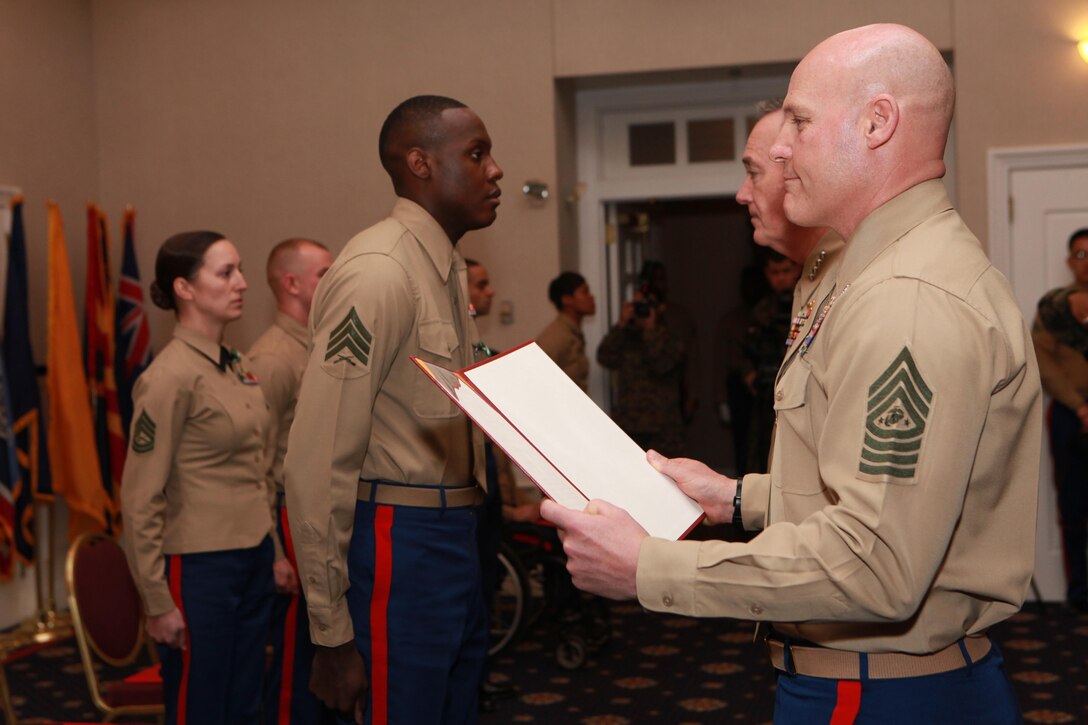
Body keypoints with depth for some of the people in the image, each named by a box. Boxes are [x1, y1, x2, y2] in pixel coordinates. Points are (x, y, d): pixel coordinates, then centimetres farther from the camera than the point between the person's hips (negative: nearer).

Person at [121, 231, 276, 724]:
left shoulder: (236, 367, 8)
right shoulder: (172, 376, -15)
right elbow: (140, 499, -14)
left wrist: (269, 551, 11)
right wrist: (157, 601, -12)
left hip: (254, 558, 7)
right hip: (199, 567, -7)